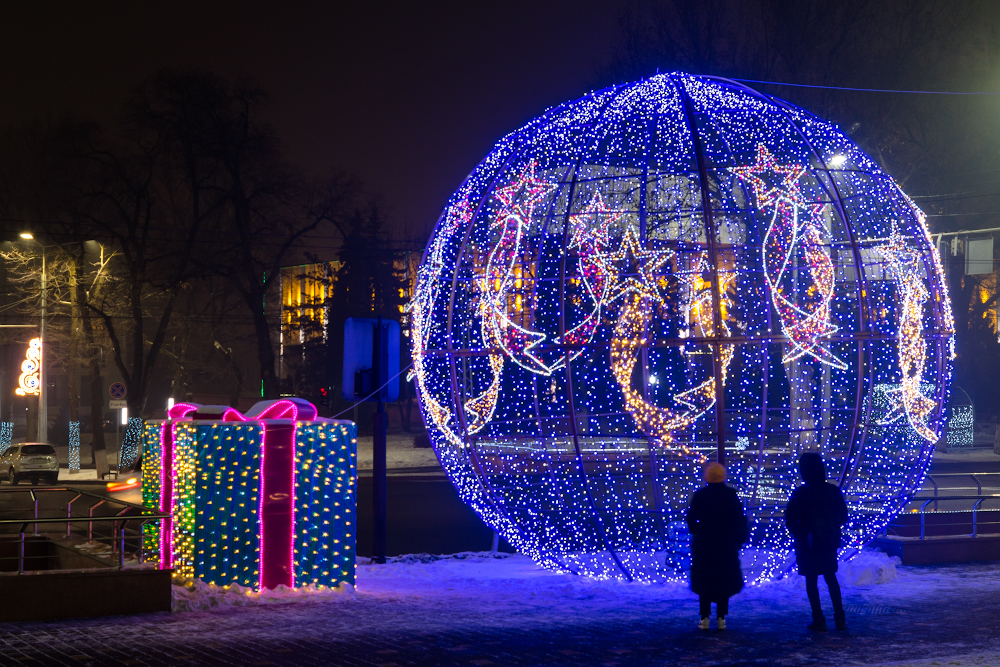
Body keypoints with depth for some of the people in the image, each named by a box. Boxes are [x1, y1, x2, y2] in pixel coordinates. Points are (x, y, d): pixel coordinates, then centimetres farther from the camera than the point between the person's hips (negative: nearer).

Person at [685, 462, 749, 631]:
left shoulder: (699, 495, -6)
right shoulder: (731, 495, -3)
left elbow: (691, 518, -4)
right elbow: (739, 520, -2)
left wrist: (695, 532, 12)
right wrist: (739, 537, 7)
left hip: (703, 543, -1)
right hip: (727, 545, 1)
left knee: (704, 580, 6)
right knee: (724, 580, 8)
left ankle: (705, 617, 3)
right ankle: (721, 618, 4)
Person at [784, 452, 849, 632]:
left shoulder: (800, 494, -13)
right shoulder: (834, 491, -1)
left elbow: (790, 519, -12)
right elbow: (843, 516, 6)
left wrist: (798, 533, 6)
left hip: (807, 544, -4)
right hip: (829, 543, 4)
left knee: (811, 581, 4)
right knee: (831, 578, 16)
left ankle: (819, 620, 0)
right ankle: (840, 619, 13)